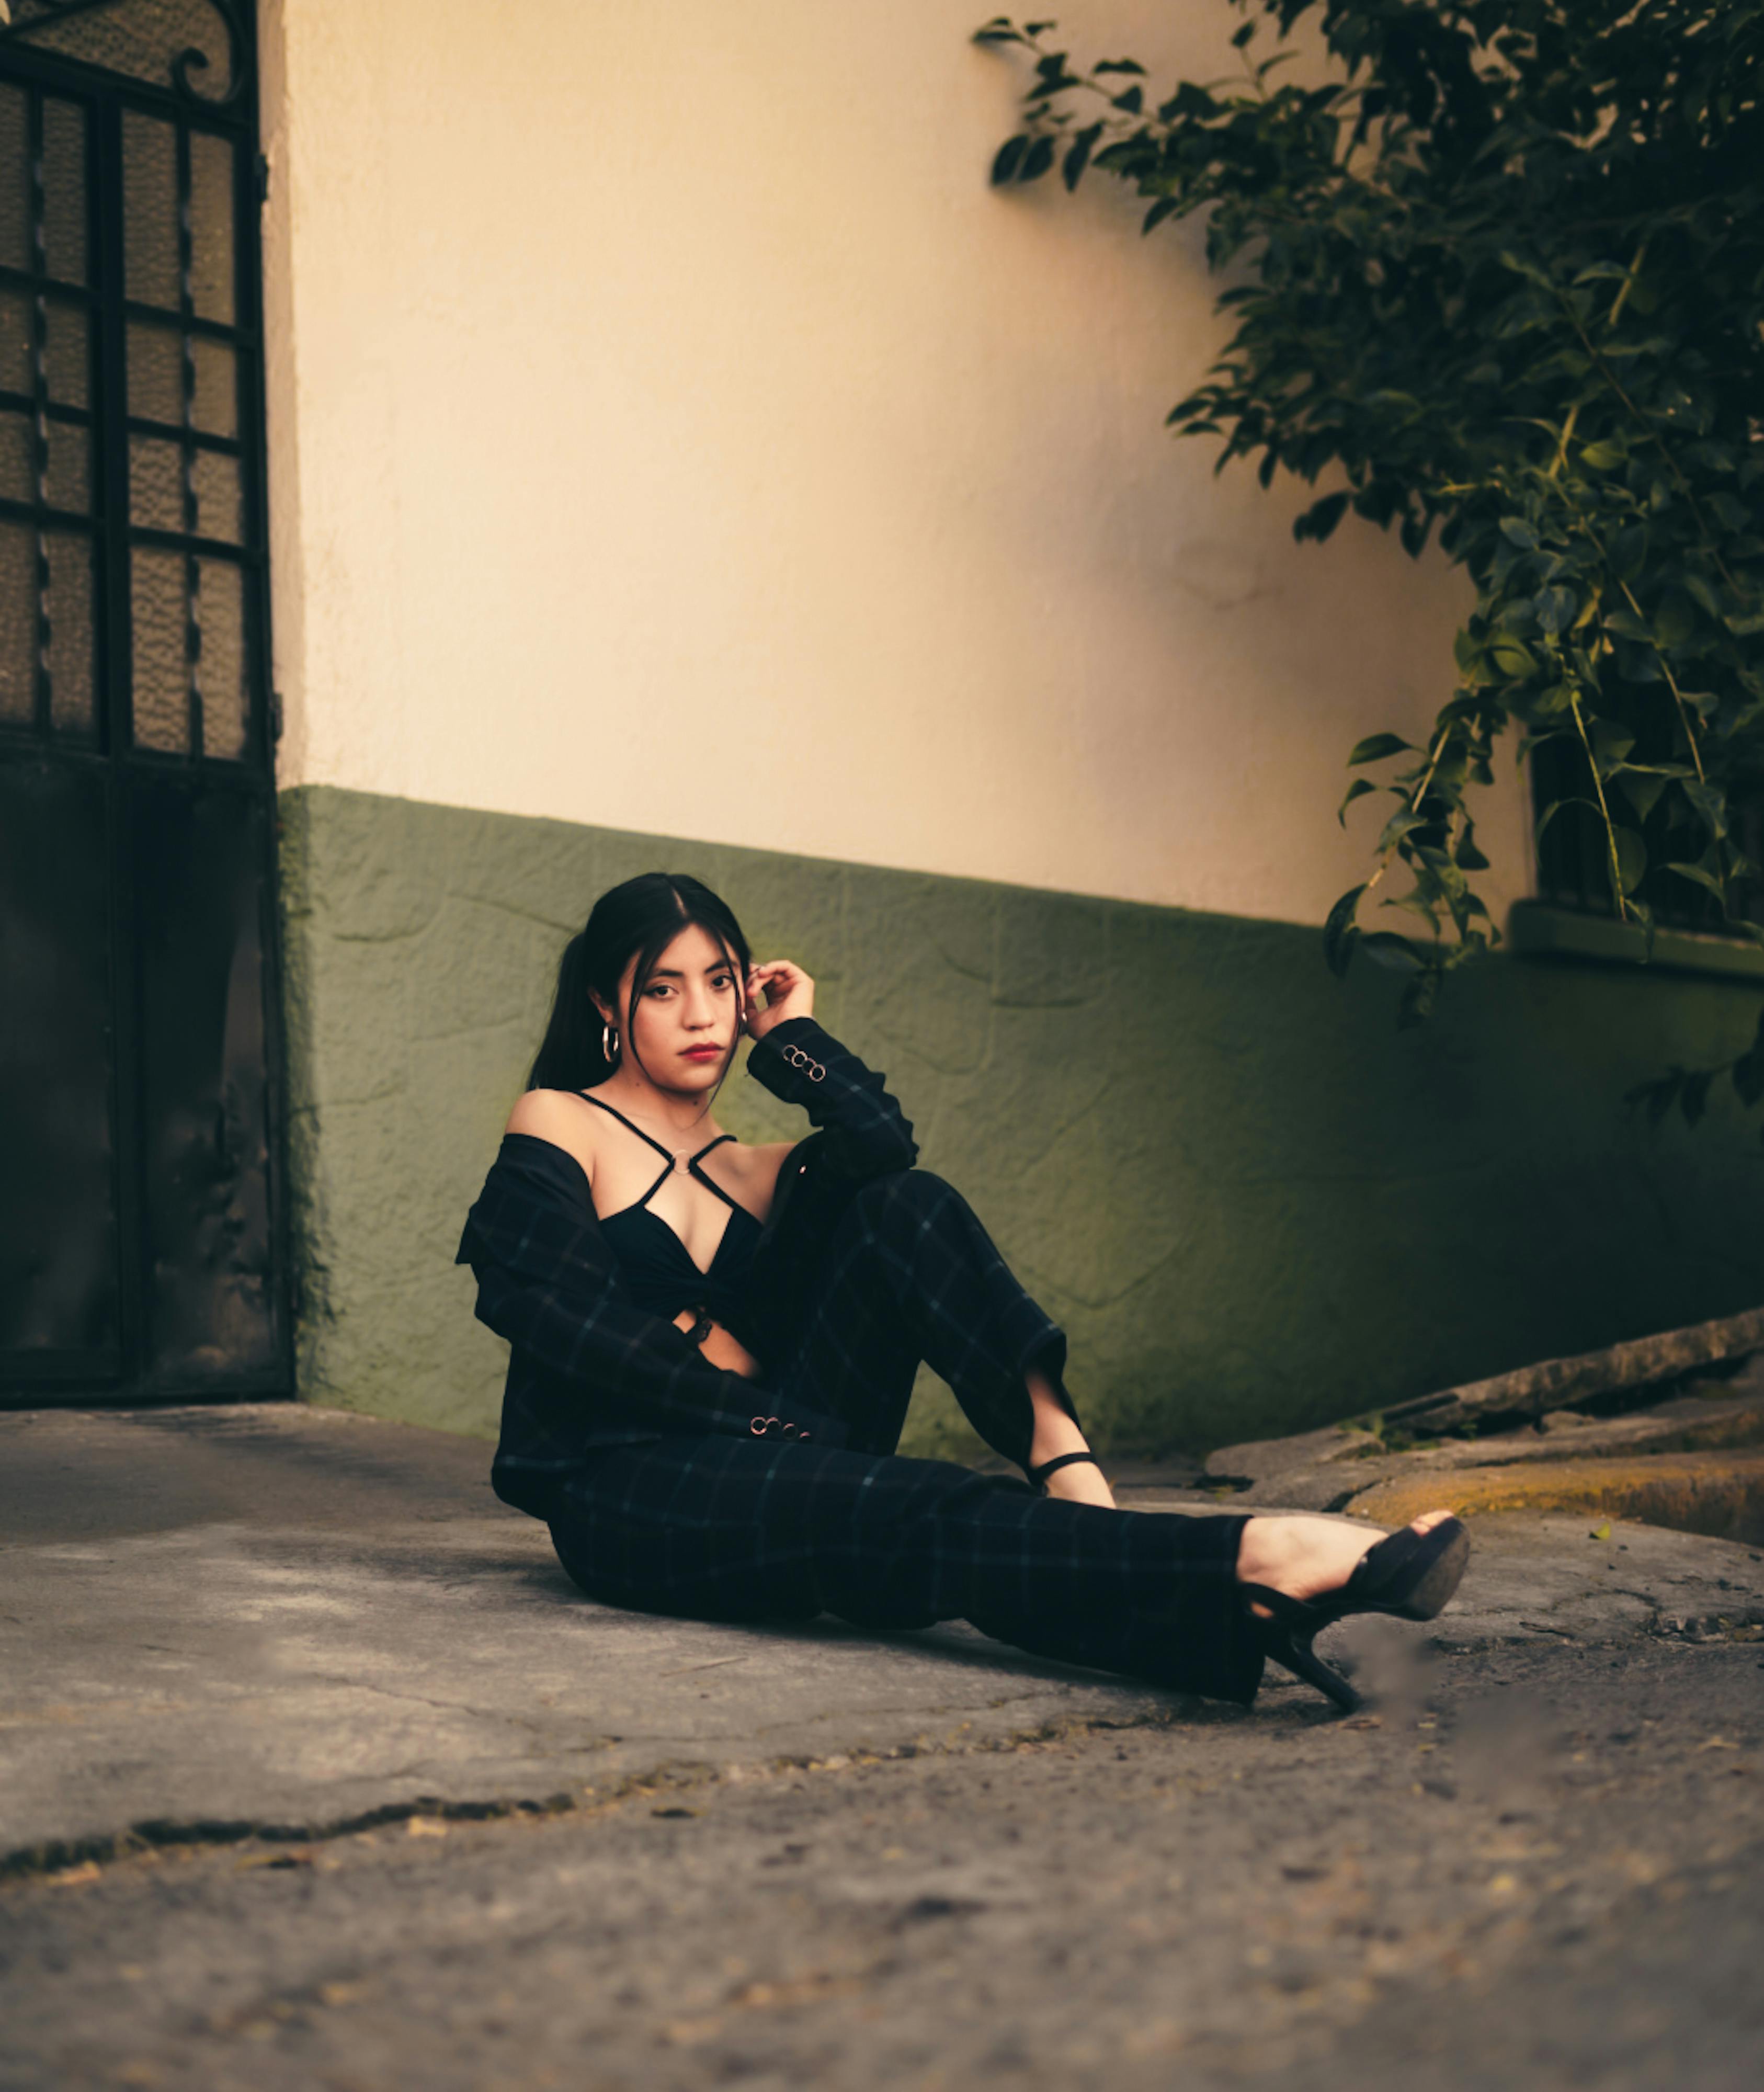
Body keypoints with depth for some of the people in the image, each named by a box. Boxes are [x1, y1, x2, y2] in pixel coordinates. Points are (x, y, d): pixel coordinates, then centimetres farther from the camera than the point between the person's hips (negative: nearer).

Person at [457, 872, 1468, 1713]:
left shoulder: (761, 1175, 19)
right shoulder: (560, 1128, 6)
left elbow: (881, 1138, -5)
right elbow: (560, 1318, -10)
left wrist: (790, 1035, 8)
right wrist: (746, 1402, -12)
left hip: (762, 1461, 6)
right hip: (622, 1497, -6)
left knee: (905, 1208, -12)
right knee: (925, 1521, -35)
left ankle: (1071, 1479, -31)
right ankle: (1253, 1564, -56)